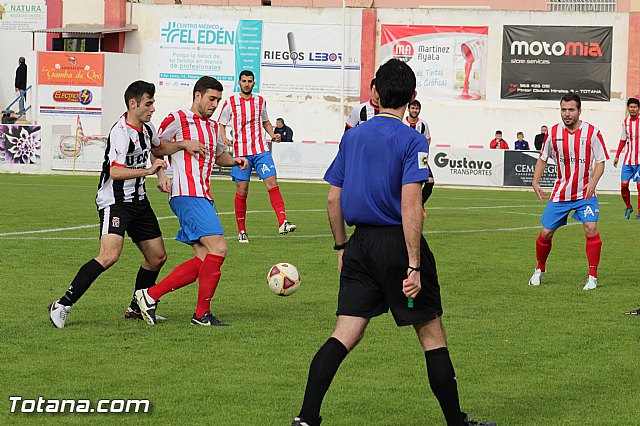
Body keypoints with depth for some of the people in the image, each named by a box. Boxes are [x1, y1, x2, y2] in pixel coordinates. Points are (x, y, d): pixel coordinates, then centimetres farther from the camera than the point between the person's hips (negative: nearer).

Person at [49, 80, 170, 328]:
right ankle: (63, 305, -22)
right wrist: (149, 170, -23)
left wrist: (161, 175, 18)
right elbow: (115, 172, -29)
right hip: (115, 202, -9)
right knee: (110, 255, -26)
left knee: (157, 257, 10)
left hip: (138, 201, 9)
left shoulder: (147, 127, 9)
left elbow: (156, 147, 32)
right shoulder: (121, 132, -19)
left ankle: (136, 308, 27)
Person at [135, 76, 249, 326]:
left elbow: (218, 154, 38)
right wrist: (184, 144, -13)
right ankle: (202, 313, -10)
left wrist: (234, 161, 17)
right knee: (218, 249, -17)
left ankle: (150, 295, 6)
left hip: (204, 198, 9)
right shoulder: (178, 120, -2)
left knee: (203, 259, 2)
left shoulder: (213, 126, 23)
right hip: (187, 195, -9)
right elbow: (154, 149, -3)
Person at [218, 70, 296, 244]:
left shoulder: (260, 101, 11)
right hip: (240, 151, -2)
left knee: (272, 182, -13)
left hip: (261, 150, 2)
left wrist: (273, 134, 8)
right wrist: (224, 138, -9)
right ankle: (241, 231, 8)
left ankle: (282, 222, -20)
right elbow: (222, 123, 10)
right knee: (242, 190, -1)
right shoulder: (231, 103, 3)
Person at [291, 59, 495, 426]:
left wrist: (342, 247, 22)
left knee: (344, 336, 3)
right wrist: (413, 267, -17)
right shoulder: (412, 141, -10)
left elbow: (333, 199, 11)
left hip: (361, 244, 5)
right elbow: (410, 206, -17)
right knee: (433, 337, 7)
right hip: (397, 242, -5)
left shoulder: (352, 136, 8)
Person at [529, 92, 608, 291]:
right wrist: (535, 182, 0)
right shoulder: (553, 133, -1)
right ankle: (540, 269, 27)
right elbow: (542, 158, 12)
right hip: (560, 193, 2)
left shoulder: (592, 132, -9)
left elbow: (600, 162, -6)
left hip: (585, 192, -2)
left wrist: (592, 183, -23)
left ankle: (592, 276, -9)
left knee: (591, 228, -19)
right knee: (546, 233, 2)